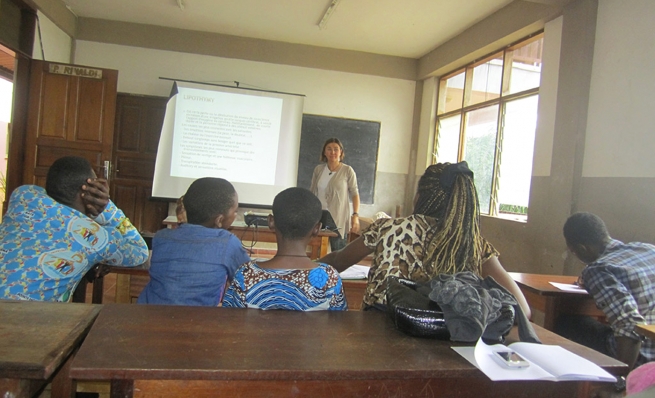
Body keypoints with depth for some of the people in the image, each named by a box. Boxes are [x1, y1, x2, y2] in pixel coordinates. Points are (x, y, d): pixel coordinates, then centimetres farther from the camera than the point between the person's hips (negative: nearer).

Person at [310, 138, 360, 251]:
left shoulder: (347, 171, -3)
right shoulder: (318, 169, 8)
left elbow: (354, 193, -2)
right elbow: (312, 192, 16)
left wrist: (355, 216, -11)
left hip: (338, 220, -4)